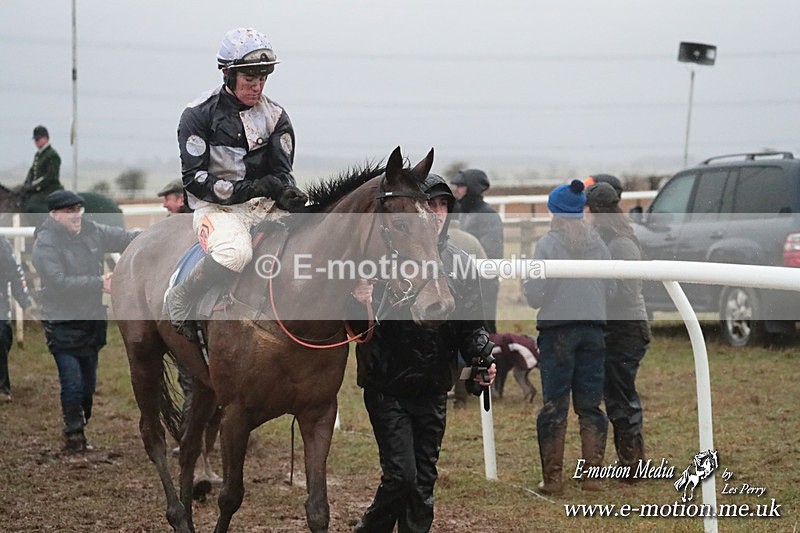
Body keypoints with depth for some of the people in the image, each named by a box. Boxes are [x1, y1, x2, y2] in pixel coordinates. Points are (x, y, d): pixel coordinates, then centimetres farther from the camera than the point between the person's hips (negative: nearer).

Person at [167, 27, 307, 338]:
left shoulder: (275, 116, 11)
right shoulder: (199, 115, -3)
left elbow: (282, 173, 5)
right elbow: (194, 179, -9)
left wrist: (287, 194, -21)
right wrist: (244, 189, -22)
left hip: (265, 206, 5)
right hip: (217, 207, -5)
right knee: (235, 253, -37)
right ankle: (179, 301, -13)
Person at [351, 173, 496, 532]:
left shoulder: (460, 264, 5)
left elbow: (471, 327, 11)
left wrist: (482, 359, -9)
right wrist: (357, 306, -32)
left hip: (432, 391, 5)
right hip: (386, 388, -4)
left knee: (424, 482, 9)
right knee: (401, 475, -10)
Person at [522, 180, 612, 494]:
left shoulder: (548, 244, -8)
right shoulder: (597, 244, 4)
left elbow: (535, 295, -11)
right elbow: (610, 288, 8)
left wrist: (532, 293, 11)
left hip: (558, 329, -4)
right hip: (593, 327, 4)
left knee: (554, 406, 1)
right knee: (590, 406, 9)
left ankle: (553, 478, 1)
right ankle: (592, 475, 8)